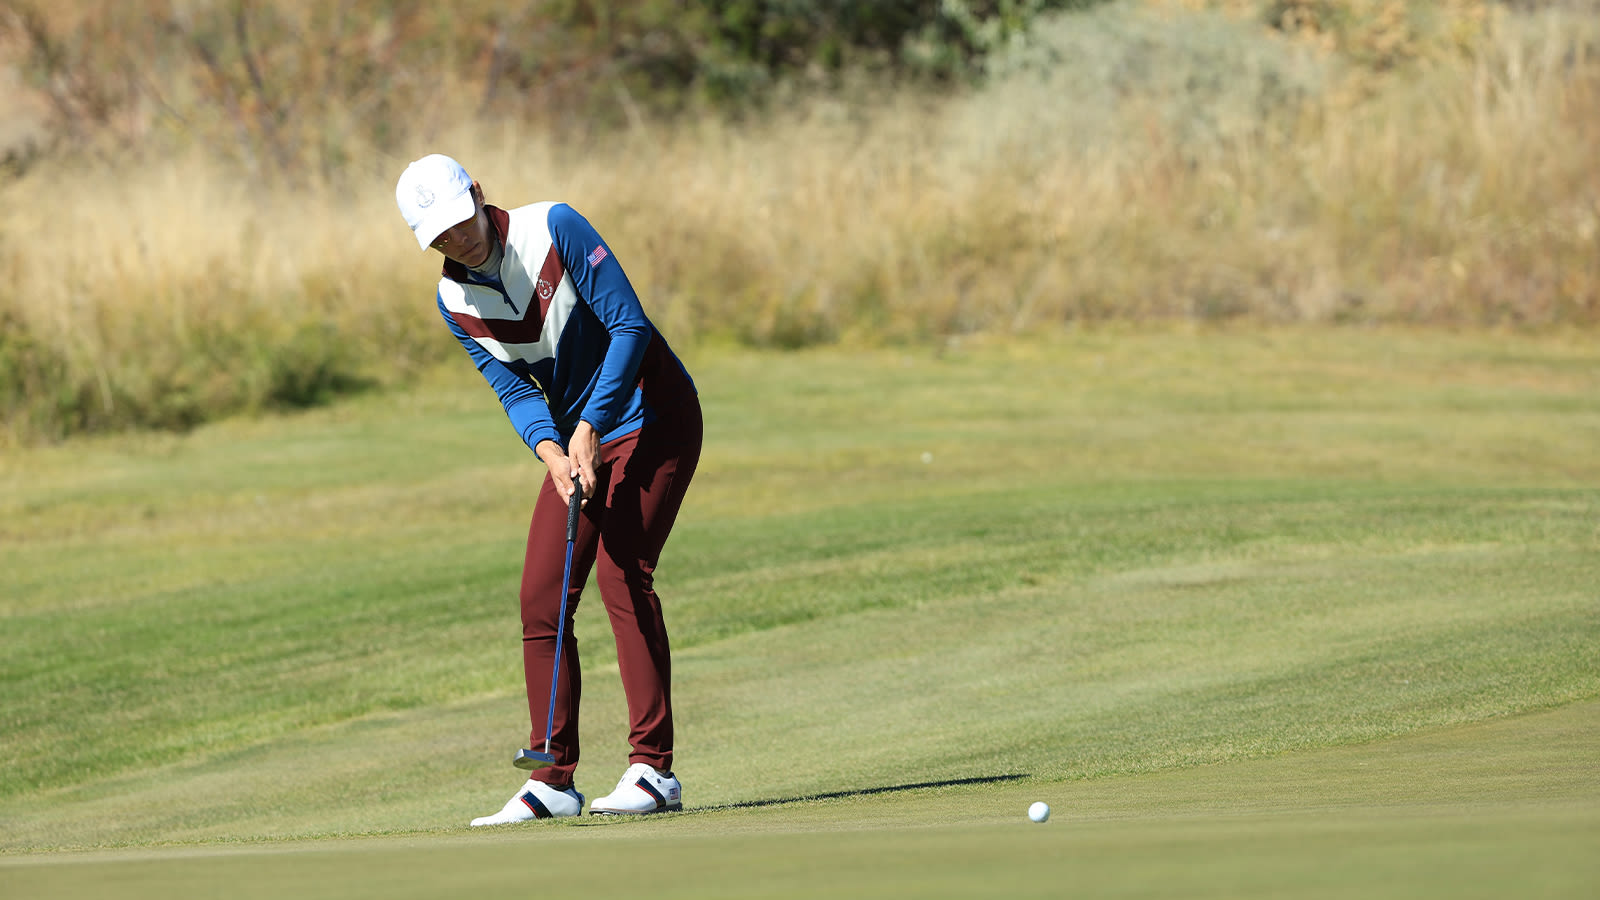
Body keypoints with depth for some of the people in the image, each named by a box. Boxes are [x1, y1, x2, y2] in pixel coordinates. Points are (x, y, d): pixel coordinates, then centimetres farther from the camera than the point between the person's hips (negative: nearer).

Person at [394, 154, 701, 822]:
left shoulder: (555, 229, -17)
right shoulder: (454, 302, -1)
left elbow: (630, 325, -19)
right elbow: (514, 389, -1)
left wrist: (589, 427, -23)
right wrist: (552, 452, -21)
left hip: (649, 413, -6)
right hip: (575, 440, 6)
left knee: (621, 573, -19)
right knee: (541, 595, -1)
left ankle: (654, 768, -19)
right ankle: (554, 780, 4)